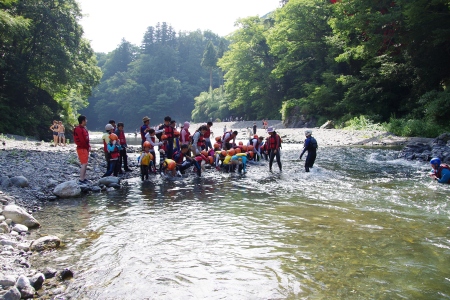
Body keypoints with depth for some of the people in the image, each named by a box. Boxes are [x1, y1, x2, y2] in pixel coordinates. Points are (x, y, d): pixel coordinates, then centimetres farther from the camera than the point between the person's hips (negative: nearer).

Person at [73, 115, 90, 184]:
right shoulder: (79, 129, -17)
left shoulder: (83, 128, 15)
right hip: (82, 149, -10)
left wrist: (88, 146, 6)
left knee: (85, 164, 14)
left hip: (85, 148, 10)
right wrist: (88, 147, -8)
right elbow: (82, 140, -19)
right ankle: (81, 180, -10)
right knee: (84, 164, -12)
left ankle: (84, 178, 22)